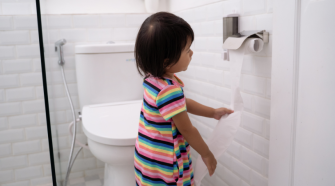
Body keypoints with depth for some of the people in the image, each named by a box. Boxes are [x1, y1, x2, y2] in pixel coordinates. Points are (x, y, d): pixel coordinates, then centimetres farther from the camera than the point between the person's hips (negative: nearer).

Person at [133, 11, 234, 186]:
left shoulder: (153, 79, 0)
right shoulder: (170, 90, -30)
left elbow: (183, 103, 13)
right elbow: (187, 129, -20)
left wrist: (213, 112, 18)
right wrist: (206, 154, -5)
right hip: (163, 167, -9)